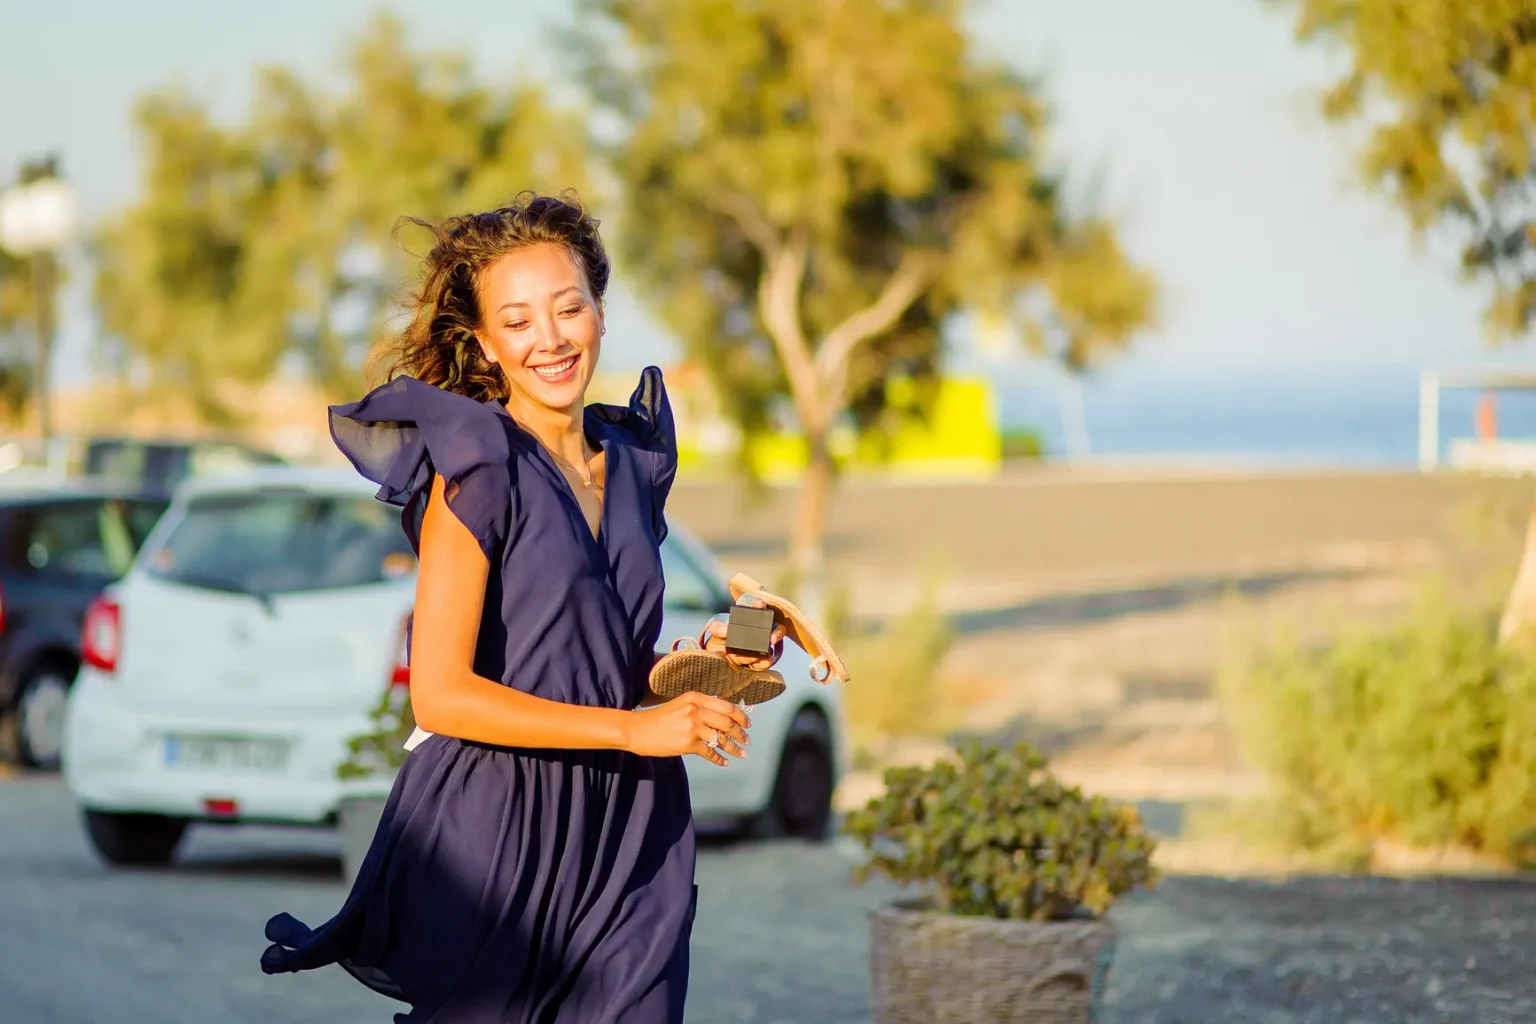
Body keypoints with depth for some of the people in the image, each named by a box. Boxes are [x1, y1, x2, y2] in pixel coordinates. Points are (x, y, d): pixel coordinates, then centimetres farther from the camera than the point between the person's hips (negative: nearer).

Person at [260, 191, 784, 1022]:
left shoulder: (633, 461, 12)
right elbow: (440, 694, -16)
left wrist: (705, 661, 3)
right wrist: (634, 728, -15)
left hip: (626, 840, 6)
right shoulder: (475, 470, -8)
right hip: (496, 836, -6)